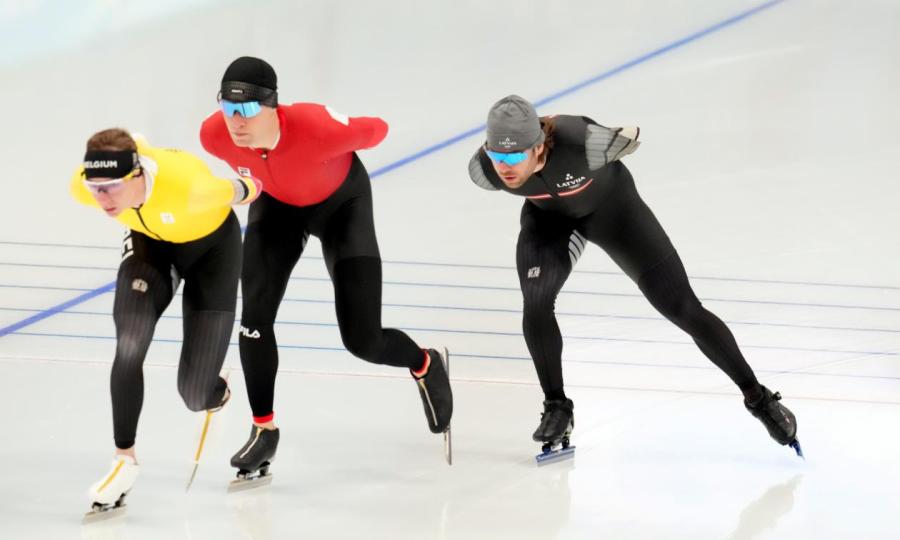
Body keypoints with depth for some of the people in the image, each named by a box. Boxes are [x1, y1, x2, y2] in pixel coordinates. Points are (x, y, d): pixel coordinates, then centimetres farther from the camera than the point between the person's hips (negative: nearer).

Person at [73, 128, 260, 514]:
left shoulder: (186, 186, -45)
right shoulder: (84, 187, -29)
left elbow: (238, 192, -21)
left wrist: (252, 190, 2)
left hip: (211, 243, -3)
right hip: (149, 240, 3)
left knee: (195, 394, -4)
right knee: (129, 347, -21)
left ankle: (217, 395, 35)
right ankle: (124, 459, -2)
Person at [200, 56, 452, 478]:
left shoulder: (318, 128, -43)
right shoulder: (214, 135, -30)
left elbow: (376, 130, -21)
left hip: (342, 204, -3)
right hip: (277, 204, 3)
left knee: (362, 340, -3)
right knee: (255, 317, -9)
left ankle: (425, 366, 32)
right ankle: (264, 429, 12)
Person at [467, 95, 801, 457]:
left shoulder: (582, 143, -43)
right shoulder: (483, 170, -30)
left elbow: (631, 136, -19)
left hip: (611, 208, -2)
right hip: (549, 217, 2)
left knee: (683, 309, -2)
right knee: (536, 303, -22)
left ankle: (757, 397, 13)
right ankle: (557, 407, 1)